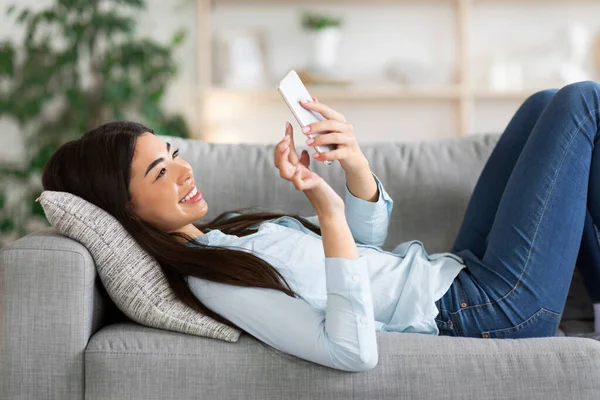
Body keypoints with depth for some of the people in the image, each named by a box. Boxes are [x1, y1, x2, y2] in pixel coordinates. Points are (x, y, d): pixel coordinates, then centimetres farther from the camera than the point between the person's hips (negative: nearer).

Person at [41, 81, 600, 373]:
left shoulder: (216, 242, 8)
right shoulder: (208, 283, -23)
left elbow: (365, 237, 8)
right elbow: (353, 352, -35)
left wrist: (353, 162, -13)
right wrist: (329, 213, -37)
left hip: (462, 272, 9)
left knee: (545, 104, 16)